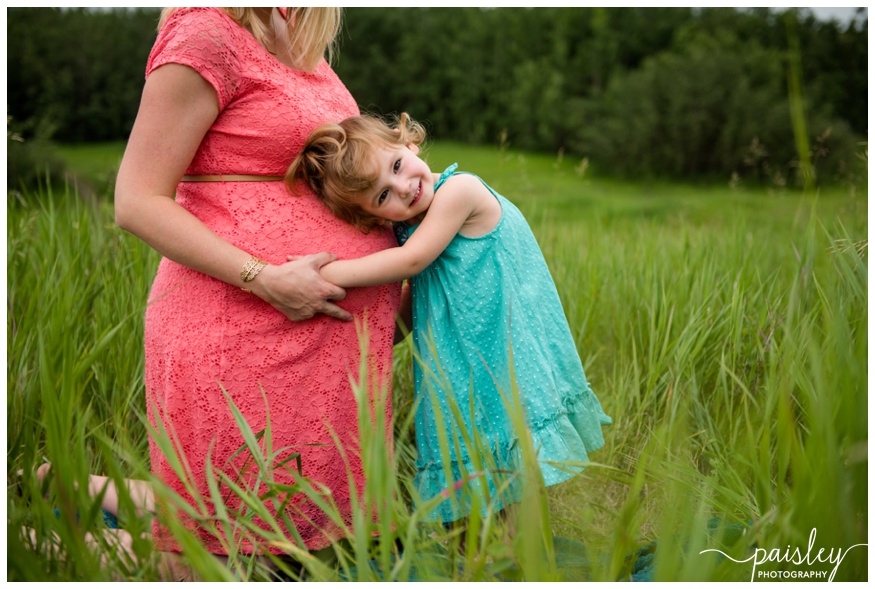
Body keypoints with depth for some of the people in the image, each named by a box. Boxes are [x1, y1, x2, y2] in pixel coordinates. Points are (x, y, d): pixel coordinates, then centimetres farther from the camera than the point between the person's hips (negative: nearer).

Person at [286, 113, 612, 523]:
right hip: (463, 363, 7)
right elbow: (407, 311, 15)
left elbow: (412, 260, -20)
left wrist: (329, 273, -17)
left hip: (509, 348, -7)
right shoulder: (409, 226, 7)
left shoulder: (459, 190, -16)